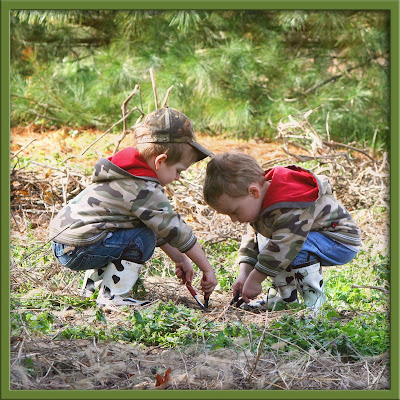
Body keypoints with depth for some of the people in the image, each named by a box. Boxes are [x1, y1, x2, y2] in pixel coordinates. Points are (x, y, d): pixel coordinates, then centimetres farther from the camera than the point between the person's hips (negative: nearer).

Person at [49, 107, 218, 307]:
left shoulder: (128, 174, 15)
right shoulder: (145, 190, -16)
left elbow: (161, 225, 22)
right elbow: (176, 230, -9)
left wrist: (179, 259, 23)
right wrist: (207, 269, 0)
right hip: (77, 251, -10)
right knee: (144, 238, -11)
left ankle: (92, 285, 26)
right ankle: (111, 296, -8)